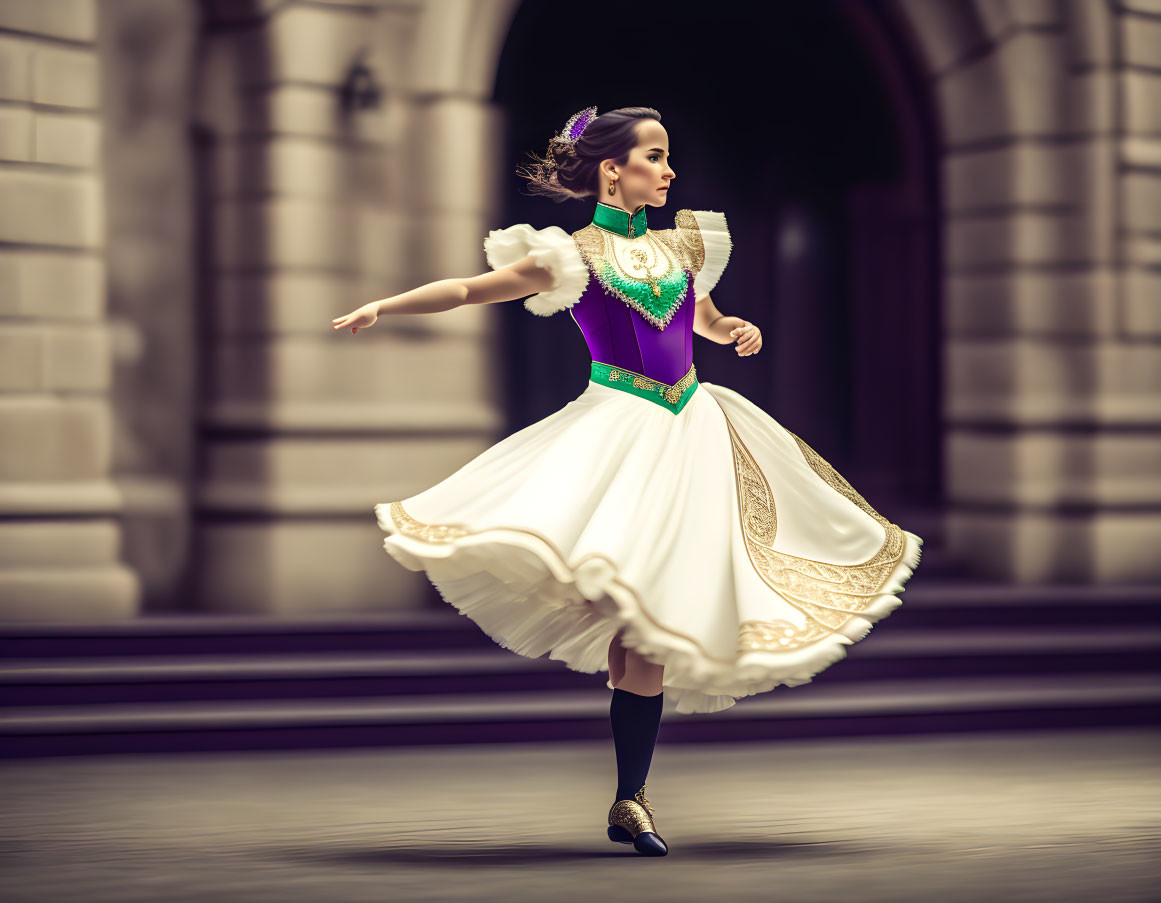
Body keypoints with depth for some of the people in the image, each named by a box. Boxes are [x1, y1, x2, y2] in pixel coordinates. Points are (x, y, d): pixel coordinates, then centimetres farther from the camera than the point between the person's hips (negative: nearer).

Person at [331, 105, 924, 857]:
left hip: (689, 425, 4)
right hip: (618, 424, -4)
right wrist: (384, 306, -9)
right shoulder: (574, 255, -1)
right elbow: (468, 290, 0)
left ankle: (630, 802, 9)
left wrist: (737, 333, 11)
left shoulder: (684, 244, 14)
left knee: (651, 620, 1)